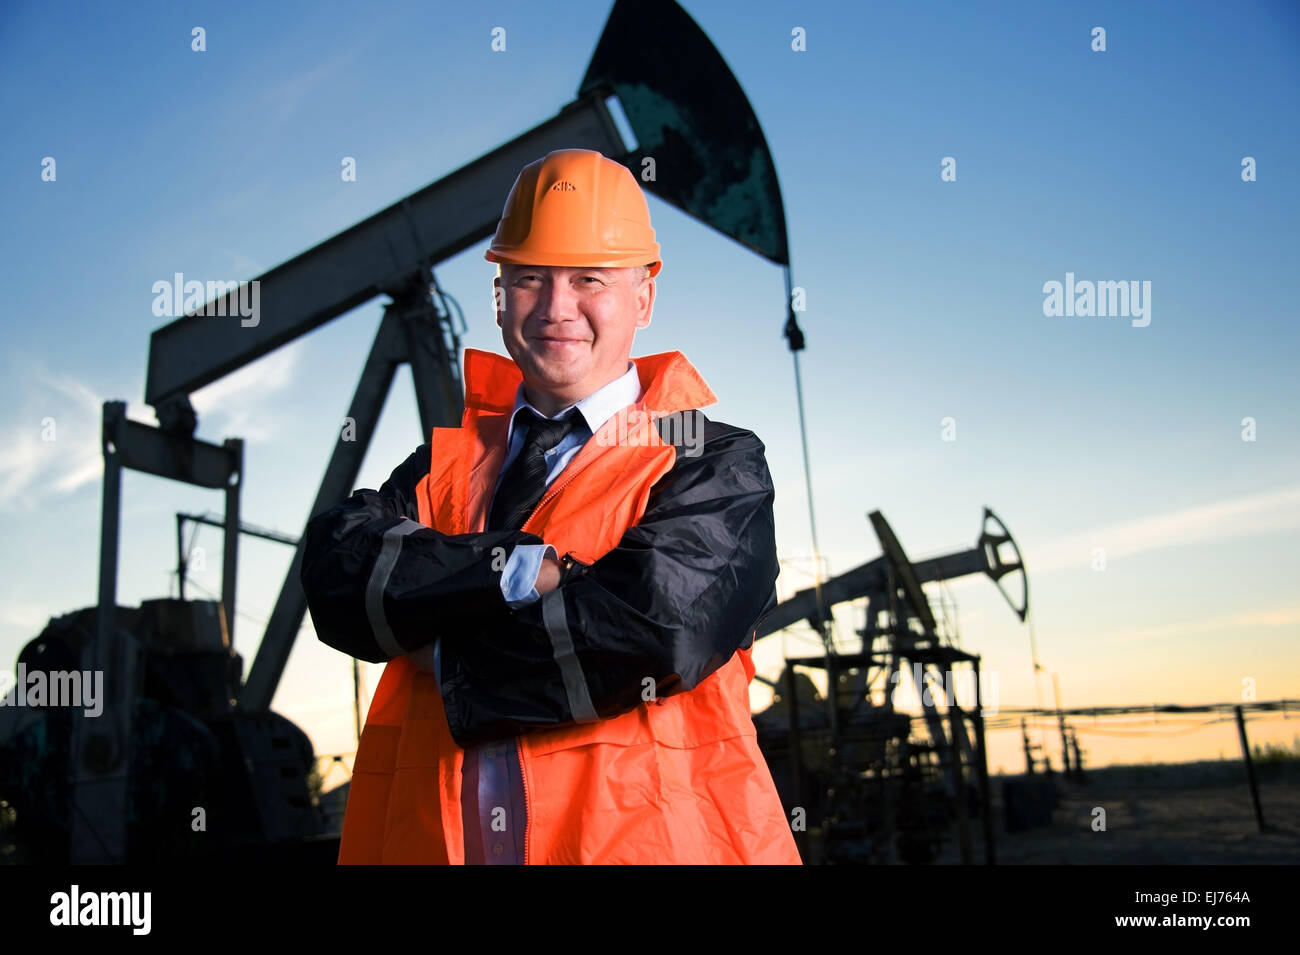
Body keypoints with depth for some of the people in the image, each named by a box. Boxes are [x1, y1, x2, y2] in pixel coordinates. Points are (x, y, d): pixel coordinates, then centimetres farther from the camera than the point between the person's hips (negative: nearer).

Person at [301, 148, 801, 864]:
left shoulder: (719, 465, -4)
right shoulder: (449, 458, 7)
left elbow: (658, 625, -19)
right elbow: (334, 571, -7)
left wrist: (440, 649, -9)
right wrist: (517, 570, -21)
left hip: (637, 836, -3)